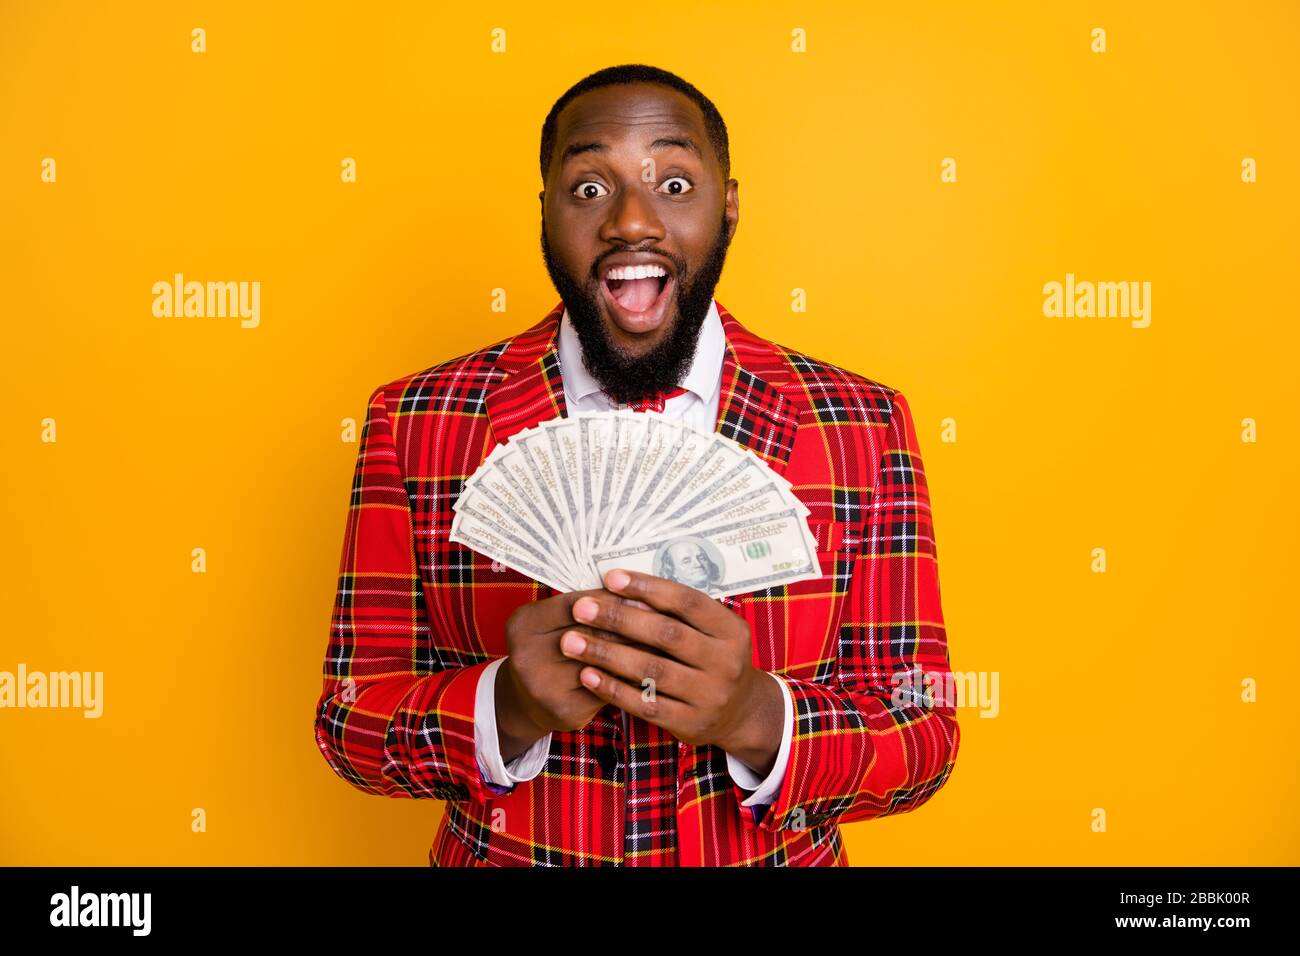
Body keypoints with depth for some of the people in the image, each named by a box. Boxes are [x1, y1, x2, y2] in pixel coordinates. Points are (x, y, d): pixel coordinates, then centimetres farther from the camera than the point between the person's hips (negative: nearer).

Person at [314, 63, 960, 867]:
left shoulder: (865, 427, -12)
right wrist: (506, 708, -29)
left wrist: (759, 718, -31)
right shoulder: (413, 425, -13)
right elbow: (353, 718, -9)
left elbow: (922, 734, -11)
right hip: (503, 856, 0)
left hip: (783, 854, 1)